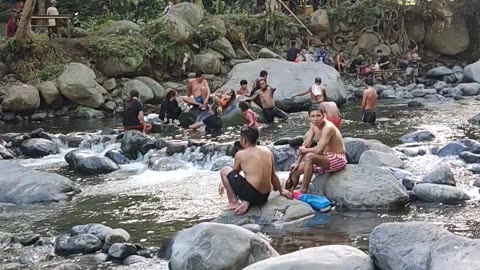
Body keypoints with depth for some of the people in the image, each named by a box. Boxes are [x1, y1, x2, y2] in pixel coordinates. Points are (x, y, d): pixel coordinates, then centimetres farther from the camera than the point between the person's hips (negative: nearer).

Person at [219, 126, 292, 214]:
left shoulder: (240, 154, -5)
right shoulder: (267, 151, 9)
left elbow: (234, 172, 13)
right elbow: (273, 175, 18)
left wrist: (223, 182, 32)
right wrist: (281, 190, 32)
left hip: (251, 194, -6)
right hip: (264, 197, 6)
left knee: (224, 170, 8)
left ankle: (234, 203, 6)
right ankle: (247, 202, 5)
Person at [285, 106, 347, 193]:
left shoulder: (328, 128, -27)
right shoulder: (313, 125, -1)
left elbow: (318, 150, -32)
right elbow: (306, 144, 4)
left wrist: (304, 150, -14)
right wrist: (297, 162, -3)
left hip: (338, 159, -9)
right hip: (325, 158, 9)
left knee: (309, 156, -32)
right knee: (295, 169, 0)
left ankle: (303, 190, -22)